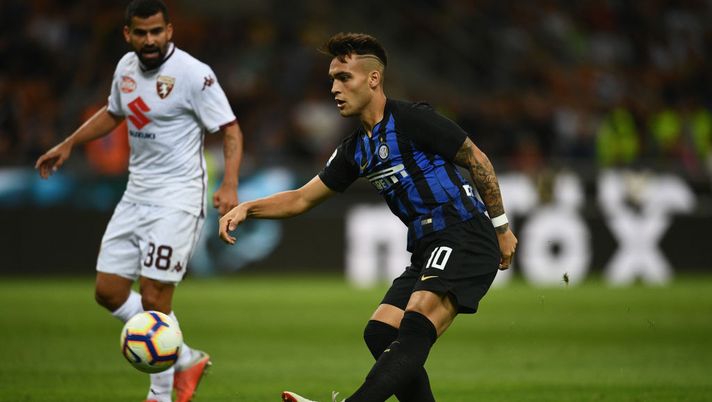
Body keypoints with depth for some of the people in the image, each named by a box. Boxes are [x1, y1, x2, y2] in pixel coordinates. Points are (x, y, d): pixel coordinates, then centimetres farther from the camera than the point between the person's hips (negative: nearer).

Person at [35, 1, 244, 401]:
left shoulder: (194, 74, -15)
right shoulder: (127, 67, 7)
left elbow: (230, 130, -15)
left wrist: (229, 185, -28)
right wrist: (69, 144, 25)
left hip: (177, 199, -8)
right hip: (136, 195, 8)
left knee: (153, 297, -10)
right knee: (108, 291, 5)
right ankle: (186, 360, 19)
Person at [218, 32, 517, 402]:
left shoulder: (413, 120, -9)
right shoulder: (356, 150, 14)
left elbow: (477, 161, -3)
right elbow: (302, 199, 19)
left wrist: (501, 227, 0)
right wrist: (247, 208, 4)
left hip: (466, 240, -9)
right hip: (427, 249, 9)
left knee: (416, 325, -25)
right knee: (380, 333, -1)